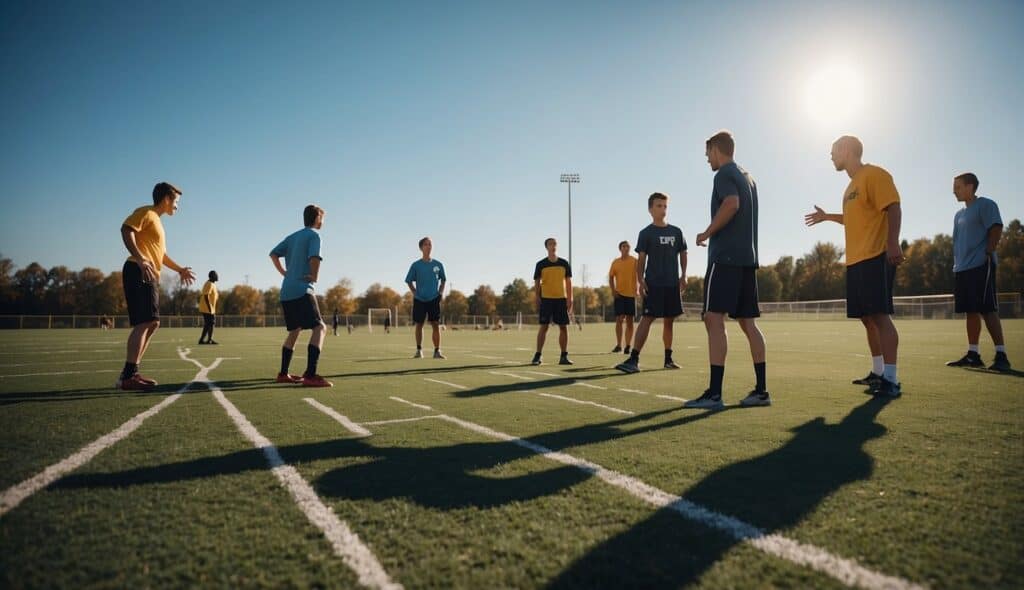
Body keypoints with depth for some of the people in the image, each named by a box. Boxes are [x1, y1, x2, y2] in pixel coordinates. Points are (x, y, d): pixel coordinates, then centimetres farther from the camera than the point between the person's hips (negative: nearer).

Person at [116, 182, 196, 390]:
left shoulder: (156, 221, 28)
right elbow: (126, 230, -18)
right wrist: (140, 259, -29)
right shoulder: (146, 213, -1)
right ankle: (127, 376, -19)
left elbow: (161, 254, 35)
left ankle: (131, 373, 11)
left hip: (150, 277, 10)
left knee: (152, 324, 9)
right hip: (139, 273, -10)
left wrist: (179, 269, 33)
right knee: (144, 323, -17)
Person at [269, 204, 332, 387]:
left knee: (294, 330, 19)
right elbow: (314, 258, -18)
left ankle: (283, 374, 23)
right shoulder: (314, 235, -3)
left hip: (286, 292, 9)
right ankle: (310, 375, -24)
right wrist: (315, 277, -5)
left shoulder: (293, 237, 20)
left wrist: (284, 272, 17)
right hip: (302, 291, -9)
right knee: (319, 328, -12)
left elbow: (273, 254, 20)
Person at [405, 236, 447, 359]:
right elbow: (409, 281, 8)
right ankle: (419, 350, 16)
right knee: (419, 325, 6)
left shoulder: (438, 265, 3)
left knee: (435, 325, -4)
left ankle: (437, 351, -1)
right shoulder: (416, 265, -1)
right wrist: (414, 293, -2)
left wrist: (441, 292, 4)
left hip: (434, 299, 0)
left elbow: (443, 280, 15)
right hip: (419, 299, 0)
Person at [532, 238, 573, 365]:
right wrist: (537, 298, -6)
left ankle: (563, 356, 9)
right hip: (546, 299, -2)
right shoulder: (541, 264, 2)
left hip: (561, 299, 2)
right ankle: (537, 356, 4)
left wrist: (570, 299, 1)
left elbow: (568, 282, 9)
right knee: (544, 327, -4)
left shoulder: (564, 263, 8)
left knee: (564, 327, 1)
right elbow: (536, 283, 4)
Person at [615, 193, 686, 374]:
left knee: (669, 320, 10)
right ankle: (634, 359, -17)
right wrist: (641, 281, -14)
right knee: (647, 318, -13)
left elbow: (682, 254, 17)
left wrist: (683, 276, 5)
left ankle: (668, 358, 20)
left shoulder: (676, 232, 11)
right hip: (653, 284, -4)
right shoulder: (646, 233, 0)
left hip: (673, 284, 4)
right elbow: (641, 259, -3)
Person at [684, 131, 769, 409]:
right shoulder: (748, 177, 24)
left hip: (726, 256, -9)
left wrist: (707, 234, -13)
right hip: (747, 257, 9)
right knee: (748, 322, 8)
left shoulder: (725, 173, -4)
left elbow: (732, 203, -22)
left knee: (714, 318, -12)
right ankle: (761, 390, 9)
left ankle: (714, 393, -17)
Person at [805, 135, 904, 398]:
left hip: (876, 258, -9)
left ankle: (891, 380, -12)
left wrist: (893, 243, -28)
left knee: (879, 315, -13)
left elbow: (893, 208, -17)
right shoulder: (853, 184, 23)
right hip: (856, 261, 9)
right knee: (867, 317, 11)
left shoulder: (874, 174, -5)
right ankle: (878, 373, 20)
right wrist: (827, 216, 42)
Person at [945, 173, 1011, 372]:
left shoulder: (985, 205, -2)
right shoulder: (959, 214, 21)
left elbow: (996, 229, -12)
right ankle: (973, 355, 14)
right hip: (962, 269, 8)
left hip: (980, 266, -8)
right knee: (971, 311, 9)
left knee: (988, 310, -11)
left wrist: (987, 253, -18)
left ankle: (1001, 355, -8)